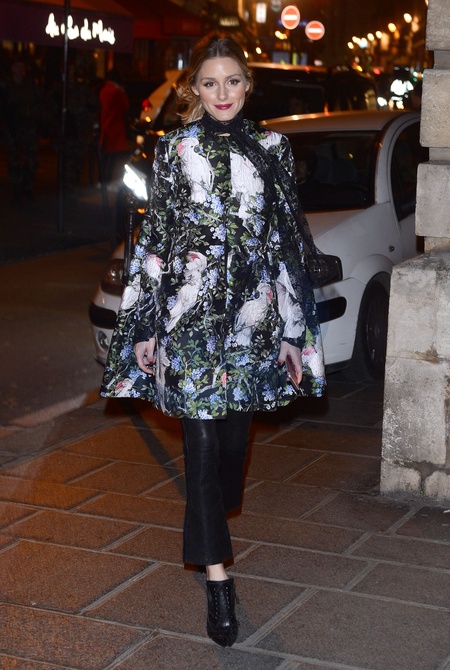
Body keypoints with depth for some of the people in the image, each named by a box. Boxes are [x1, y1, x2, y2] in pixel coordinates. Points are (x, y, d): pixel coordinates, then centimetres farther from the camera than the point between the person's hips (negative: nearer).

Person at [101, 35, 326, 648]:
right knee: (201, 433, -5)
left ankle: (213, 524, 38)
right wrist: (145, 324, 0)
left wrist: (294, 330, 4)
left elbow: (287, 241, 7)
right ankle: (218, 577, -3)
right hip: (189, 314, -2)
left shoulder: (272, 149, 7)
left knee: (235, 429, 10)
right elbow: (154, 238, 4)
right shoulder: (174, 149, 3)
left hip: (253, 314, 2)